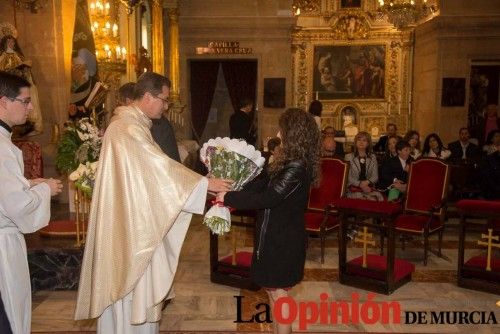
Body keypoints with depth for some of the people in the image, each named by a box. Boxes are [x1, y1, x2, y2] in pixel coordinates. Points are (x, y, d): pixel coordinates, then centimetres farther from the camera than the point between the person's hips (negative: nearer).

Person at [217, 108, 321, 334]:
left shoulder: (297, 167, -24)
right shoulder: (291, 162, 8)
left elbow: (267, 198, -26)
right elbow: (264, 184, 12)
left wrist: (229, 198, -18)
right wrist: (232, 193, 4)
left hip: (283, 239, -9)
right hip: (276, 235, 9)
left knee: (278, 292, 5)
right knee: (273, 290, 19)